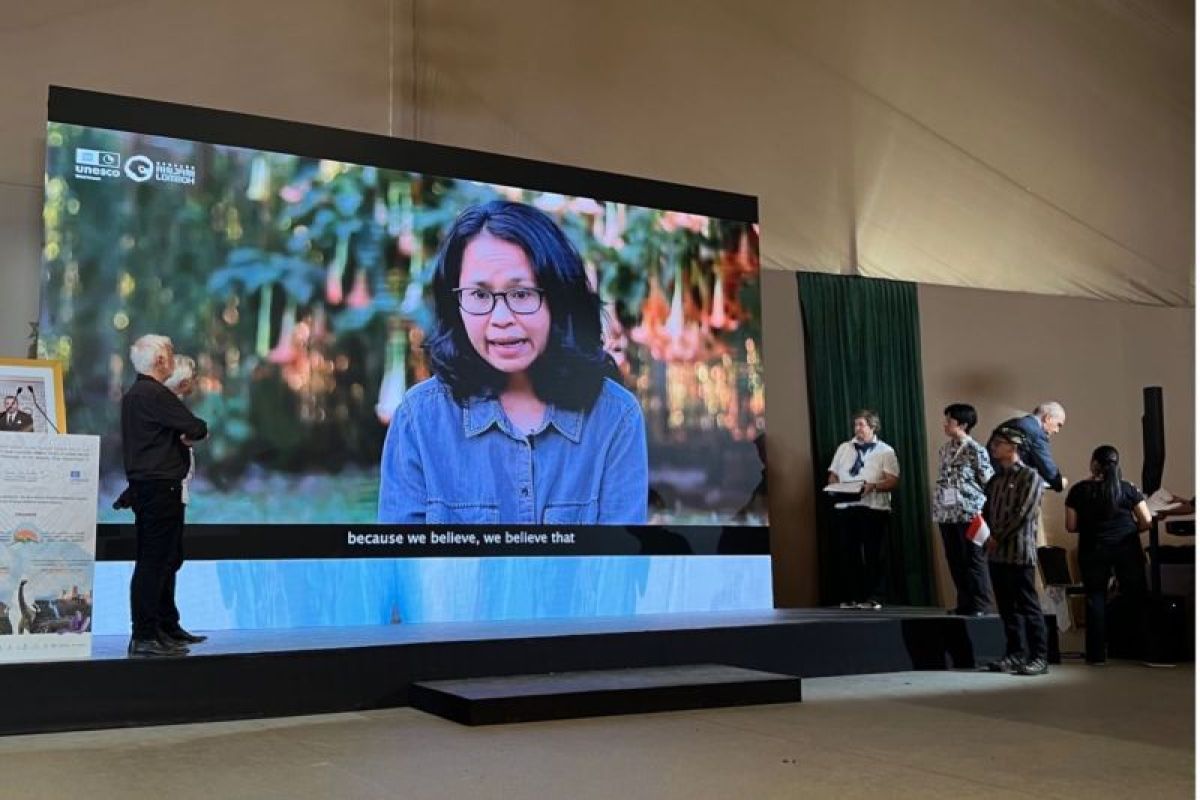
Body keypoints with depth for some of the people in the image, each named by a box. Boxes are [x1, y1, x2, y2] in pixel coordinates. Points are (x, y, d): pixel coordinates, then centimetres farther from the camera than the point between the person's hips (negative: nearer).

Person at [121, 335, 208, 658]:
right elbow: (197, 429, -17)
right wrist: (193, 433, 4)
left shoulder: (133, 395, 17)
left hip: (146, 485, 11)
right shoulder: (155, 394, -15)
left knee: (167, 558, 17)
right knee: (154, 561, -8)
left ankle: (168, 627, 26)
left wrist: (184, 435, 2)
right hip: (160, 487, -11)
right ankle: (144, 636, -6)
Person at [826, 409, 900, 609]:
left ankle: (873, 597, 4)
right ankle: (851, 597, 10)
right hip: (845, 507, 3)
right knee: (849, 553, 4)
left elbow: (893, 481, -5)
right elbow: (833, 476, 16)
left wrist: (873, 486, -22)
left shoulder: (885, 451, 4)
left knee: (873, 554, -1)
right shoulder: (844, 448, 16)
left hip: (874, 508, -3)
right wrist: (835, 487, -6)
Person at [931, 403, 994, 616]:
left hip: (970, 514, -6)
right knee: (955, 561, 9)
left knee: (974, 560, -1)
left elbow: (988, 482, -6)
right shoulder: (944, 450, 11)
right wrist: (938, 509, 12)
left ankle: (980, 604, 6)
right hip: (947, 514, 7)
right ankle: (964, 603, 17)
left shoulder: (976, 450, -8)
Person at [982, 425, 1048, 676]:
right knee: (1007, 607, 9)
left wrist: (997, 537, -12)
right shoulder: (995, 479, 17)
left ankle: (1039, 657, 2)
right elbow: (987, 511, 16)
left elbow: (1023, 514, -13)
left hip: (1019, 551, -7)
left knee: (1028, 606, -3)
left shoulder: (1030, 476, -5)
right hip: (996, 553, 7)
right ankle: (1015, 654, 16)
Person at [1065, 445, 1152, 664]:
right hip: (1126, 548, 0)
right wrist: (1127, 529, 14)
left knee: (1096, 599, 7)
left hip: (1093, 550, 0)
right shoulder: (1128, 489, -2)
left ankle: (1097, 653, 5)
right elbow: (1146, 522, -4)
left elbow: (1071, 526, -3)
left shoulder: (1079, 490, -3)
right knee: (1137, 598, 8)